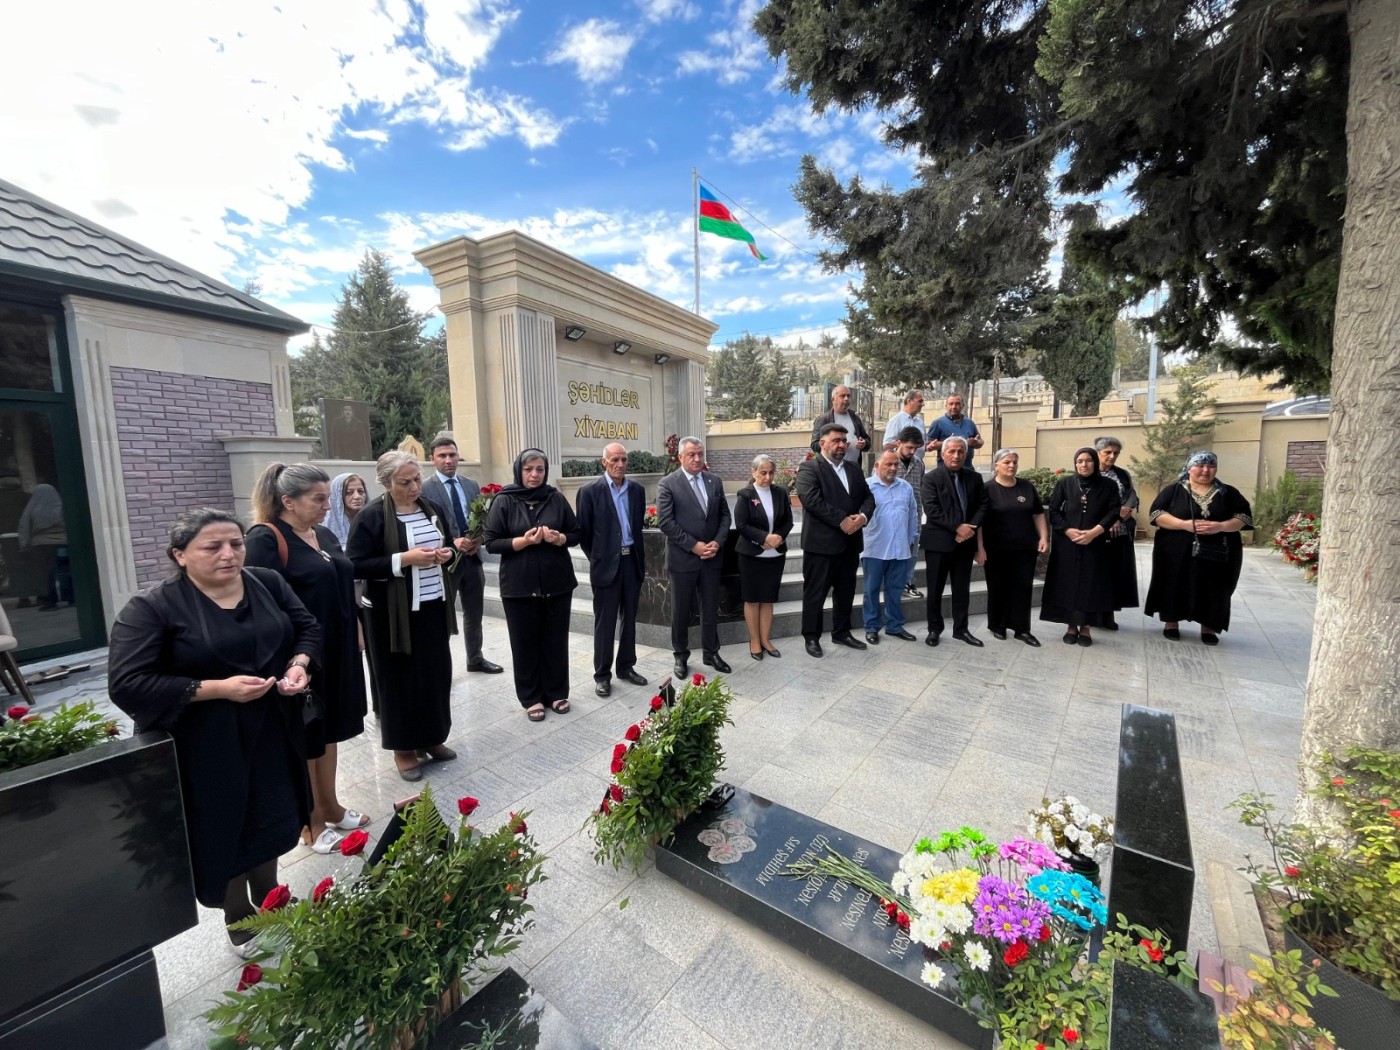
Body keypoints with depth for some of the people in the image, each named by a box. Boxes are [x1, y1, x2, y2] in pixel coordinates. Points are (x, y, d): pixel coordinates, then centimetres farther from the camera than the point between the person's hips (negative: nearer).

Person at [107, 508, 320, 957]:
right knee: (224, 833, 11)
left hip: (270, 735, 4)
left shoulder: (269, 583, -2)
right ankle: (239, 921, 38)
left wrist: (299, 663, -13)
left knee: (272, 820, 19)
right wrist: (216, 689, -25)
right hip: (205, 748, -4)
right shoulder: (151, 608, -15)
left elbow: (308, 628, 7)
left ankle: (269, 900, 46)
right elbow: (127, 685, -18)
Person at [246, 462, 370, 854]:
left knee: (328, 731, 19)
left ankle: (330, 806, 35)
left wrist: (354, 637, 16)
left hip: (336, 652, 7)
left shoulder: (324, 535, 8)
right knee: (304, 738, 9)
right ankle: (311, 824, 26)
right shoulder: (265, 539, -15)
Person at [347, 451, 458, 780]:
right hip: (395, 614, -5)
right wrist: (403, 559, -23)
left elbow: (450, 545, 17)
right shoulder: (371, 517, -11)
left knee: (437, 674, 13)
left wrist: (447, 554, -6)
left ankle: (432, 738, 31)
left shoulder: (433, 509, 5)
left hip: (434, 608, 5)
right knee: (400, 679, 7)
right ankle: (403, 747, 25)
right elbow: (355, 566, -14)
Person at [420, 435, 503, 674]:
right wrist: (453, 542, -24)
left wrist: (479, 538, -9)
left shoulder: (472, 485, 8)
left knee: (474, 613, 17)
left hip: (472, 558, 5)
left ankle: (475, 659, 34)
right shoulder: (425, 489, -8)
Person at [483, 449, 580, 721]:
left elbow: (576, 534, 6)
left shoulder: (556, 498, 2)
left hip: (557, 582, 2)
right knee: (525, 643, 8)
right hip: (519, 585, -1)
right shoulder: (504, 501, -3)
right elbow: (491, 542, -5)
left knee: (556, 640, 10)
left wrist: (558, 538, -14)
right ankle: (531, 698, 24)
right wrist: (524, 540, -19)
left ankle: (556, 693, 27)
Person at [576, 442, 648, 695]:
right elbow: (583, 531, -4)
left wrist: (639, 556, 12)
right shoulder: (590, 491, -8)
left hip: (632, 561, 5)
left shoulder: (637, 490, 7)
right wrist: (596, 558, 2)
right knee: (605, 622, 5)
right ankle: (602, 674, 18)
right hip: (607, 564, -4)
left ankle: (626, 667, 28)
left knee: (630, 619, 14)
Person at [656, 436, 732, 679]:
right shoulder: (667, 484, -7)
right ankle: (681, 656, 26)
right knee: (681, 611, 9)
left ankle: (711, 653, 30)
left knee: (711, 609, 14)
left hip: (712, 556, 4)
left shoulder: (715, 481, 7)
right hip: (683, 558, -4)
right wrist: (693, 545, -17)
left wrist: (718, 542, -8)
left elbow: (725, 515, 8)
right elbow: (665, 522, -13)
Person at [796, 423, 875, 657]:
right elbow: (812, 500, -20)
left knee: (846, 592, 17)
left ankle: (841, 632, 32)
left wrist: (863, 516, -10)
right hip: (821, 542, -7)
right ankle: (812, 637, 17)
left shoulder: (853, 469, 15)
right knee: (815, 593, 3)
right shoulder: (809, 469, -7)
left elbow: (868, 497, 12)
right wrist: (842, 520, -20)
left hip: (850, 542, 7)